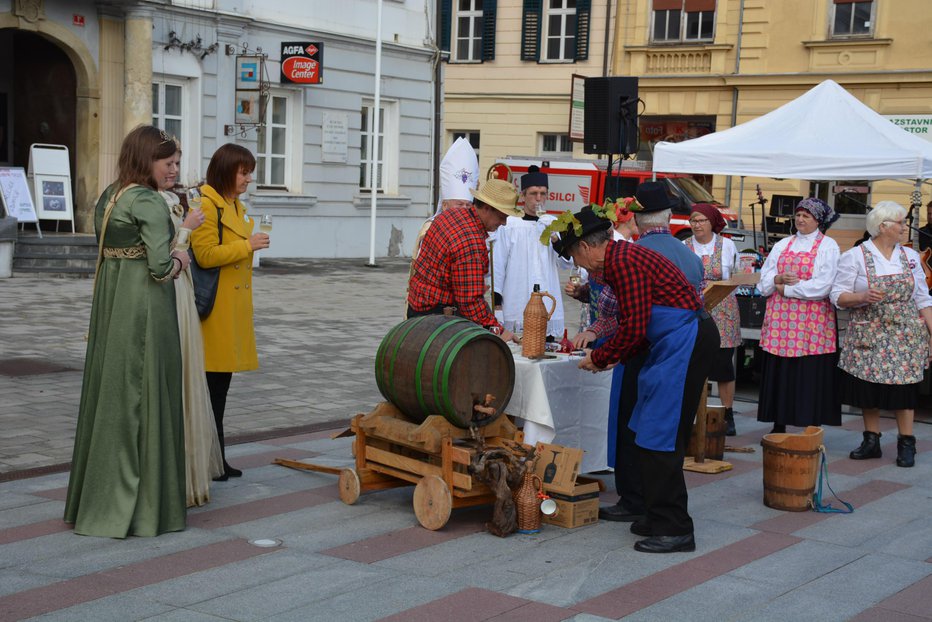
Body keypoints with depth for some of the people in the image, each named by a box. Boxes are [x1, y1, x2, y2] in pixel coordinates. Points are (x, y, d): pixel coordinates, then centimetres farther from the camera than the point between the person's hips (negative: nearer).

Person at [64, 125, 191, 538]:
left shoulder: (108, 198, 12)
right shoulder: (148, 202, -14)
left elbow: (109, 252, 14)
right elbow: (160, 267, -20)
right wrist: (179, 261, 1)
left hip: (109, 304, 8)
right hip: (145, 307, -8)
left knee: (108, 396, 13)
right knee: (142, 400, -1)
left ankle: (96, 500, 20)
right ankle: (139, 505, 5)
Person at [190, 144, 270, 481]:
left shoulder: (236, 207, 19)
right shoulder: (205, 204, -12)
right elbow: (205, 254, -19)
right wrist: (247, 245, -17)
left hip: (234, 308, 9)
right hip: (215, 309, -9)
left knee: (221, 384, 12)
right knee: (211, 383, -5)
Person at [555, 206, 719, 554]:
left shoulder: (623, 261, -16)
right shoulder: (620, 258, 17)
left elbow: (633, 328, -20)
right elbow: (638, 324, 22)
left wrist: (599, 358, -6)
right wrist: (614, 357, 14)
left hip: (684, 339, -11)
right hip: (679, 339, 11)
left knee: (659, 435, -9)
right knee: (655, 434, 14)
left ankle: (674, 529, -5)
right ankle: (662, 518, 21)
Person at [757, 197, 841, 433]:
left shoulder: (828, 246, 1)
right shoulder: (782, 245, 17)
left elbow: (823, 286, -10)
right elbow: (764, 280, 12)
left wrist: (785, 289, -8)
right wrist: (779, 279, -9)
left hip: (812, 320, -5)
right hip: (780, 319, 5)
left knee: (810, 375, -4)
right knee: (778, 372, 5)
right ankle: (778, 426, 14)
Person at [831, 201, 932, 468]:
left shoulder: (910, 256, 8)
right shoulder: (855, 256, -3)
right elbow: (838, 296, -5)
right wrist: (863, 297, -22)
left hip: (905, 334, 2)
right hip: (869, 334, -1)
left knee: (904, 386, 0)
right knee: (868, 386, 4)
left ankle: (906, 443, 9)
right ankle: (871, 441, 18)